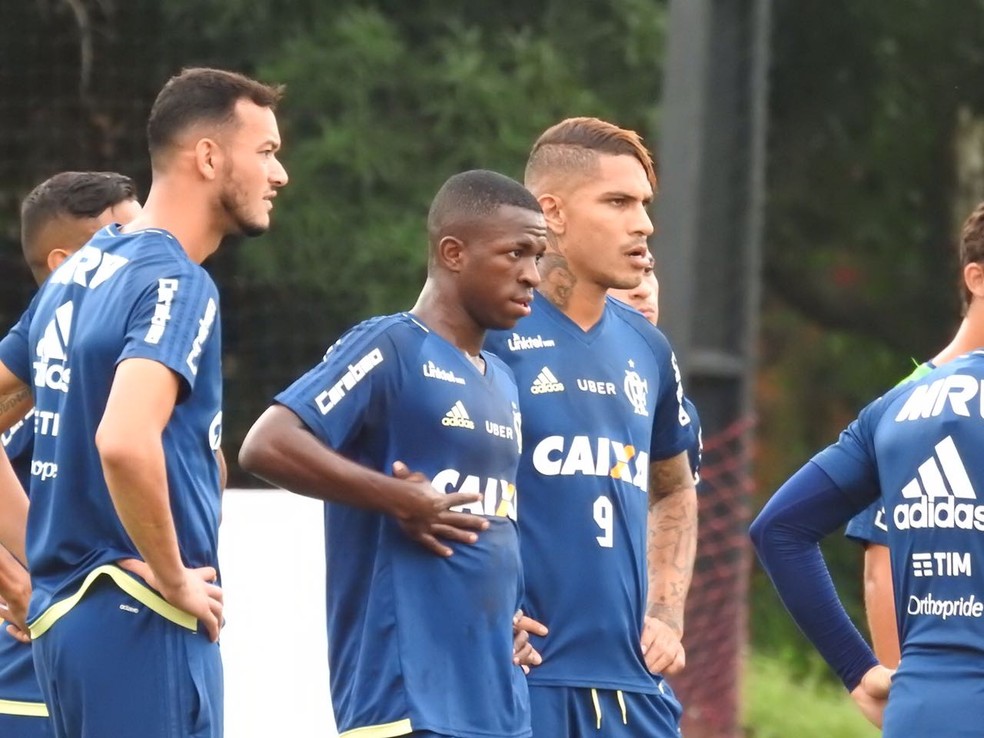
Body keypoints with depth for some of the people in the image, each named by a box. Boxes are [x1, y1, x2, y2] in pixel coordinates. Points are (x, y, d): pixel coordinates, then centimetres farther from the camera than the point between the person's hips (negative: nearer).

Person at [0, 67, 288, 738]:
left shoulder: (81, 272, 14)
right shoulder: (176, 284, -13)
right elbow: (124, 442, -29)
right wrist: (174, 578, -17)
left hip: (62, 610, 9)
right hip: (143, 625, -9)